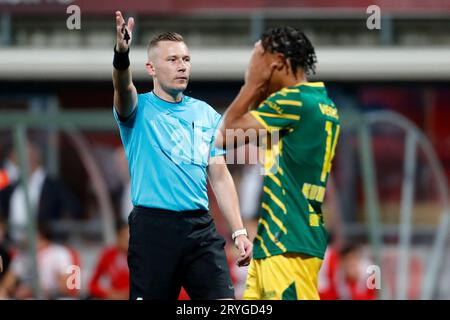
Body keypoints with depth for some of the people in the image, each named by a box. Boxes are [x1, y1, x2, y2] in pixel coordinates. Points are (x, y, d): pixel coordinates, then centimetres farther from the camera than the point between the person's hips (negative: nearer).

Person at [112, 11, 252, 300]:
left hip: (200, 225, 3)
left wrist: (239, 231, 5)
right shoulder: (139, 110, 3)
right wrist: (122, 54, -44)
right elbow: (124, 88, -22)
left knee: (225, 305, -9)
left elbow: (219, 175, 14)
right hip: (153, 226, -3)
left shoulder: (206, 114, 14)